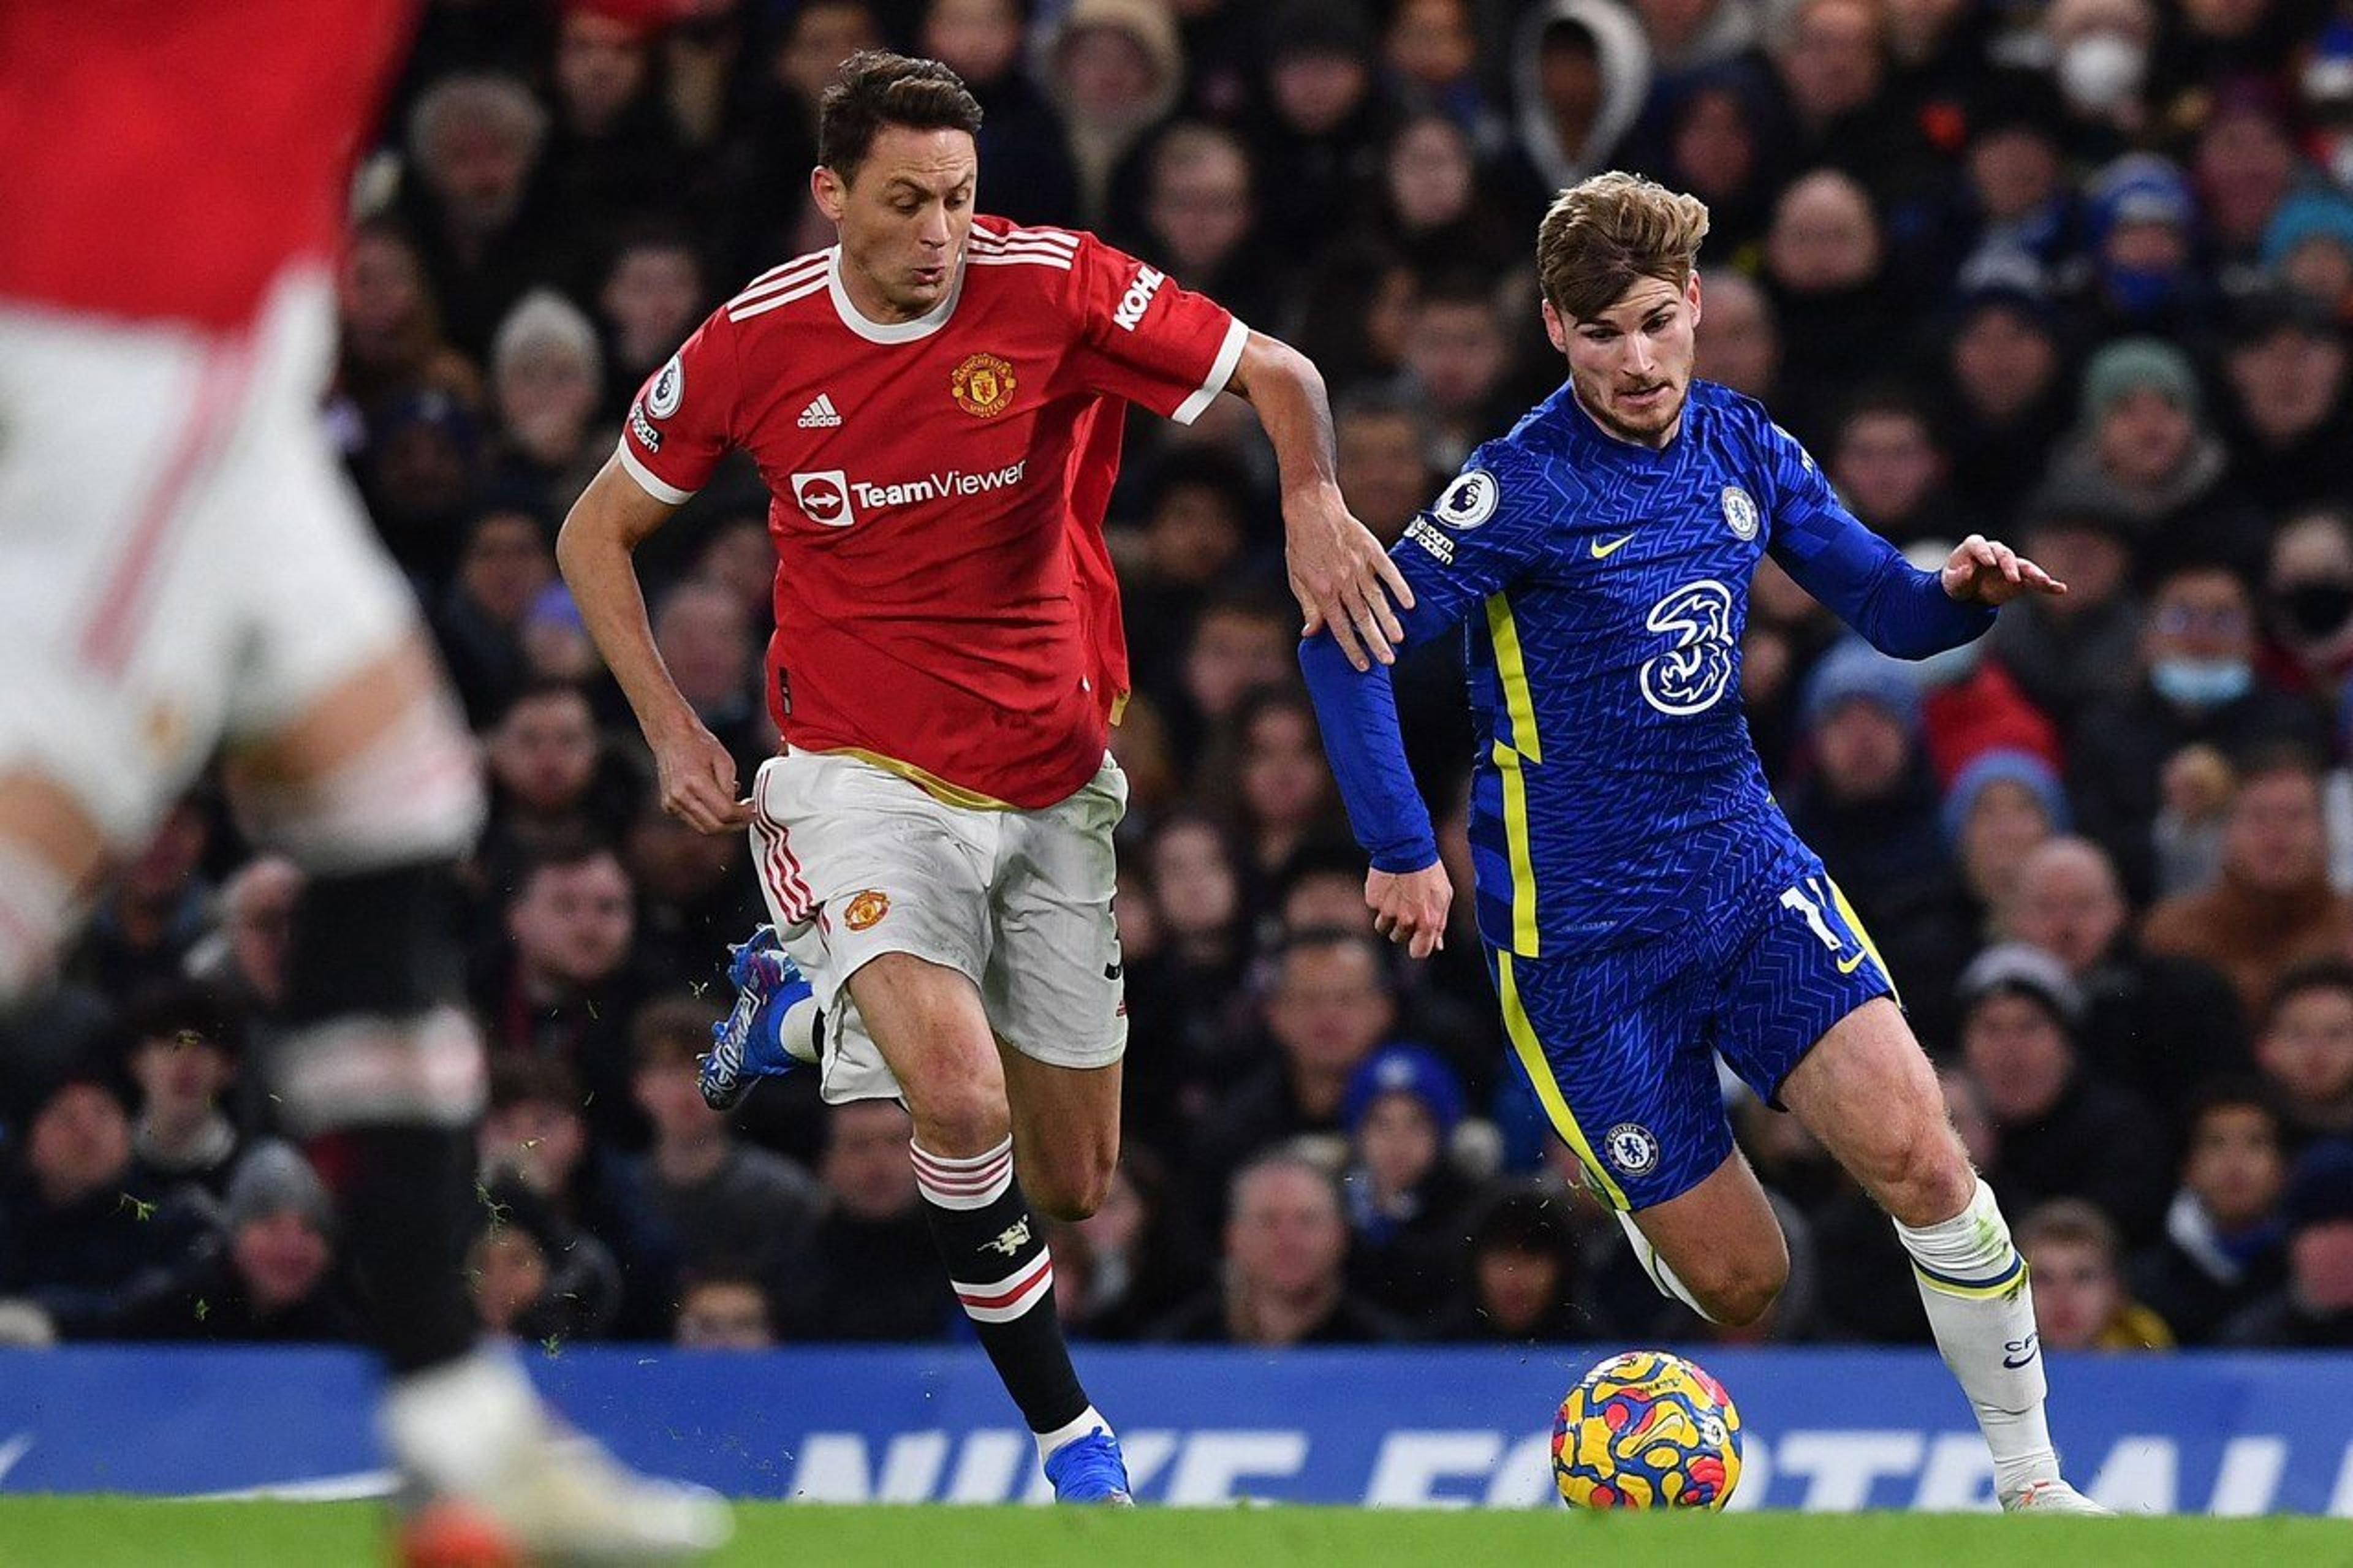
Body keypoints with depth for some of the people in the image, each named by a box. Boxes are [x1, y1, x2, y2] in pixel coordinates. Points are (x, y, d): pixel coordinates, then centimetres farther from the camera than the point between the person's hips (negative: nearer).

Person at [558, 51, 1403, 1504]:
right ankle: (1072, 1437, -15)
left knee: (1073, 1184, 8)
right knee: (962, 1098, -28)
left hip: (1052, 783, 3)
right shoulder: (756, 342, -8)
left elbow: (1279, 375, -3)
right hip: (863, 773, -3)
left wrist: (1314, 499, -24)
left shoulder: (1055, 288, -10)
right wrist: (672, 730, -4)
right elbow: (600, 531, 7)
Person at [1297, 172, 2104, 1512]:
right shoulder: (1526, 488, -14)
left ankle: (2032, 1483, -4)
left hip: (1744, 865, 4)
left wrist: (1961, 592, -15)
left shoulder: (1745, 448, 2)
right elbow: (1346, 640, -13)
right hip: (1581, 925, -4)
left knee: (1917, 1151, -16)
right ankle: (1601, 1166, 35)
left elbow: (1890, 613, 8)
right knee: (1741, 1282, -2)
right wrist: (1402, 849, -16)